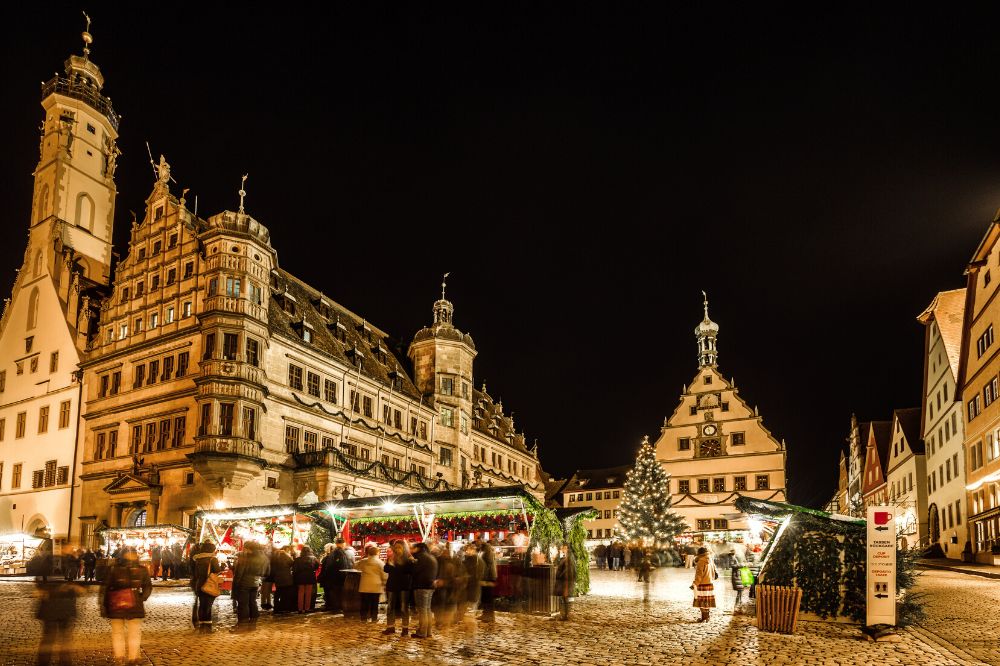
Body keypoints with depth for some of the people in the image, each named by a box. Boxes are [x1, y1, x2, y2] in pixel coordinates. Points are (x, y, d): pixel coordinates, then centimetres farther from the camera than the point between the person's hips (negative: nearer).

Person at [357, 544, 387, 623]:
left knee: (365, 603, 9)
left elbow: (356, 565, 20)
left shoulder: (363, 561, 0)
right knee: (374, 603, 6)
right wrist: (384, 583, 8)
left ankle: (364, 617, 12)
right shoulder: (380, 562, -7)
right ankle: (374, 618, 8)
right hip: (376, 586, -2)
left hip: (365, 586, 2)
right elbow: (384, 575, -6)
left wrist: (363, 557, 21)